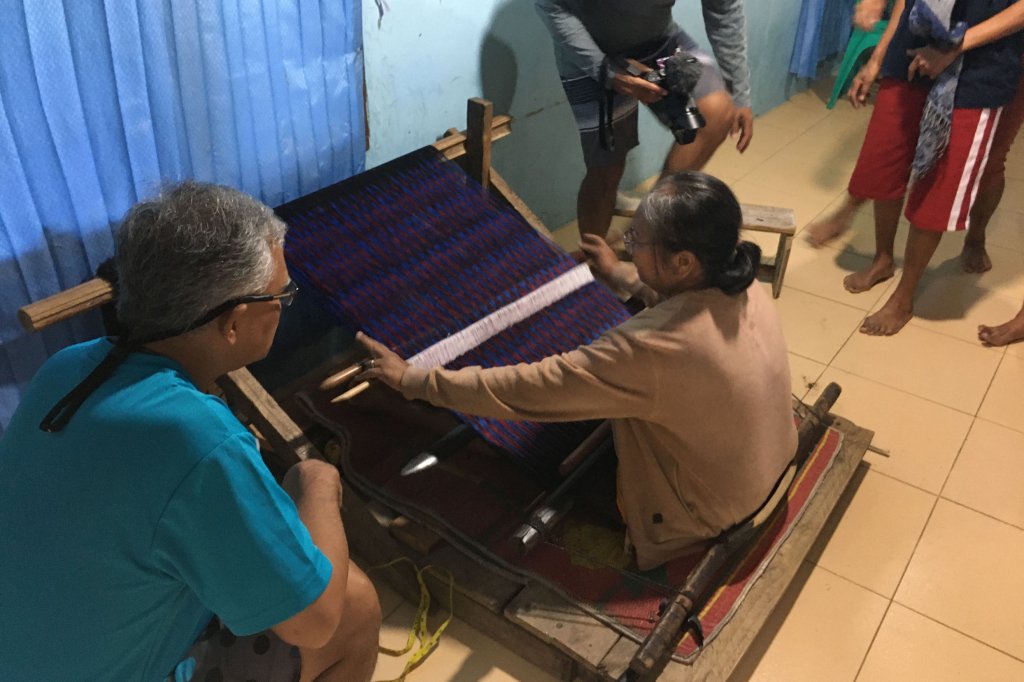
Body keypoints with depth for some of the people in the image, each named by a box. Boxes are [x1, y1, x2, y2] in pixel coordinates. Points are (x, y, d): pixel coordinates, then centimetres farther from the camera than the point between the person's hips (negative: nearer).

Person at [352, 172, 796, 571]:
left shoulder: (652, 349, -39)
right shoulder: (740, 286, -14)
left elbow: (524, 389, -32)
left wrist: (412, 380, -21)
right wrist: (620, 274, 26)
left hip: (709, 510, -7)